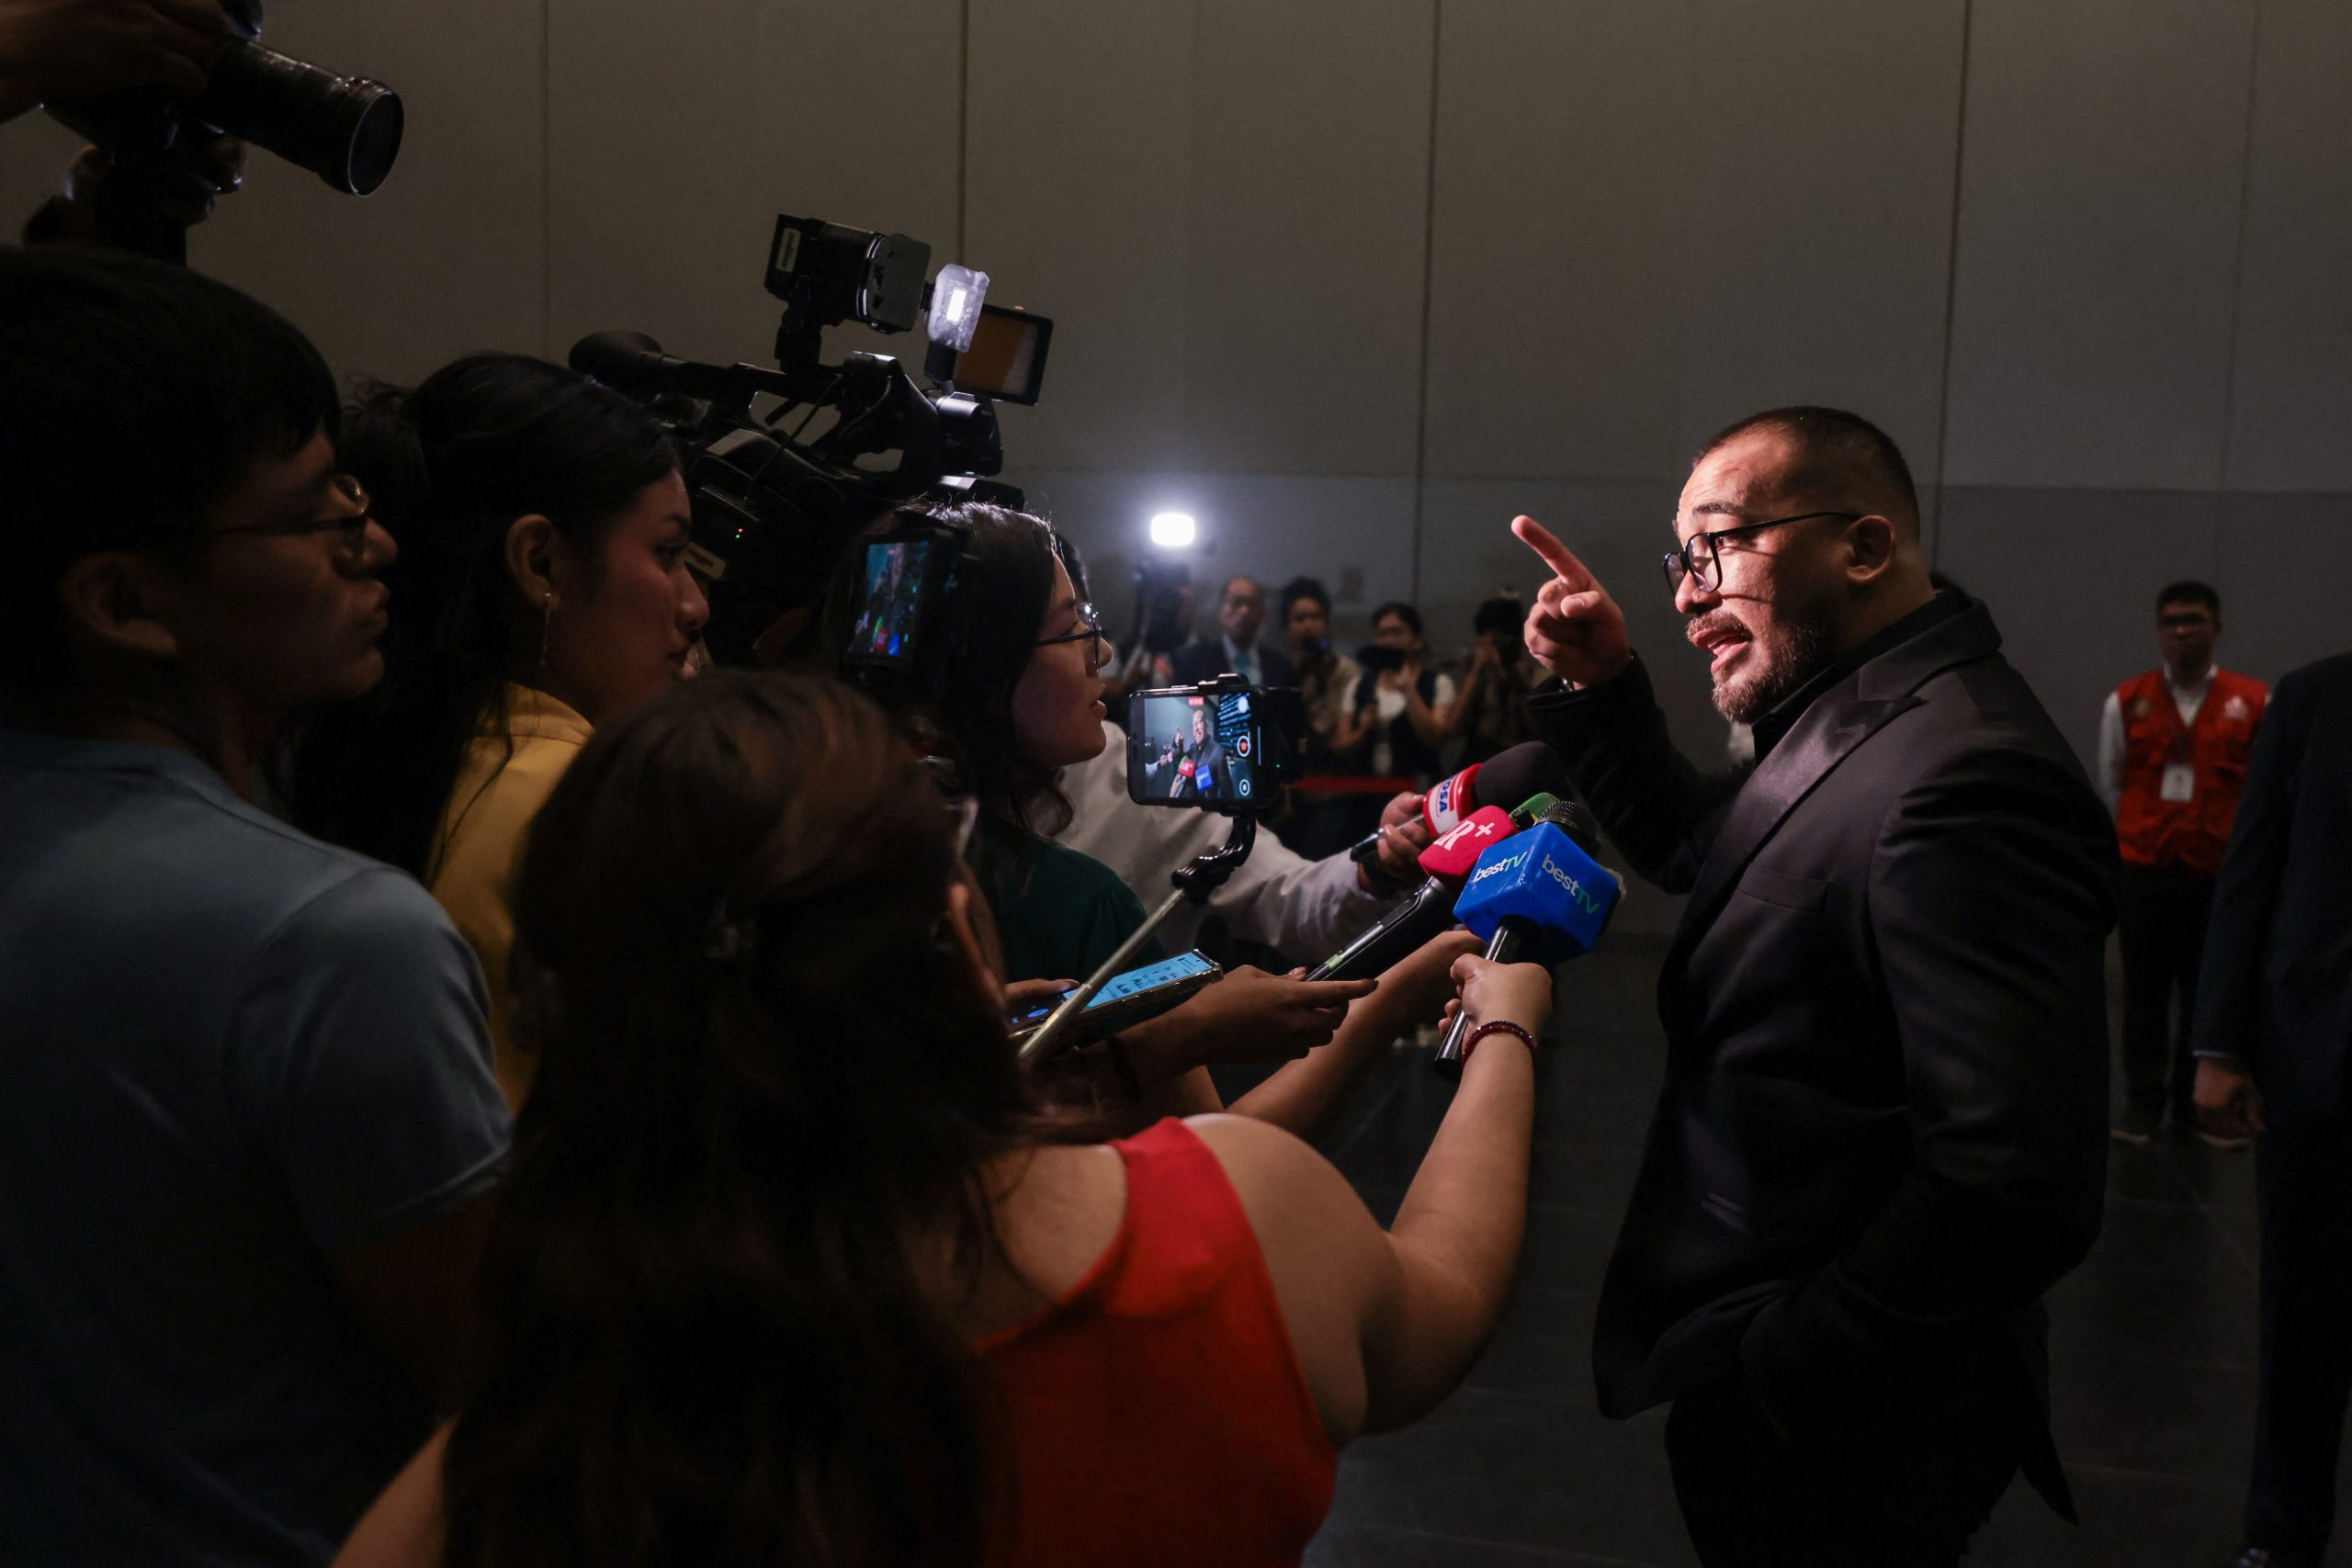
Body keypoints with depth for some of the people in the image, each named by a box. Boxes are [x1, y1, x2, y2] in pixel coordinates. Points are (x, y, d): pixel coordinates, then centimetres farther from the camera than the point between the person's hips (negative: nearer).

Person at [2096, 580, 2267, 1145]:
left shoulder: (2254, 703, -1)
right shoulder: (2126, 702, 2)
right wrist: (2137, 843, 12)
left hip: (2219, 876, 0)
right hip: (2142, 872, 0)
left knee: (2208, 994, 7)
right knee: (2144, 994, 5)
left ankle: (2195, 1104, 19)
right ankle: (2143, 1105, 13)